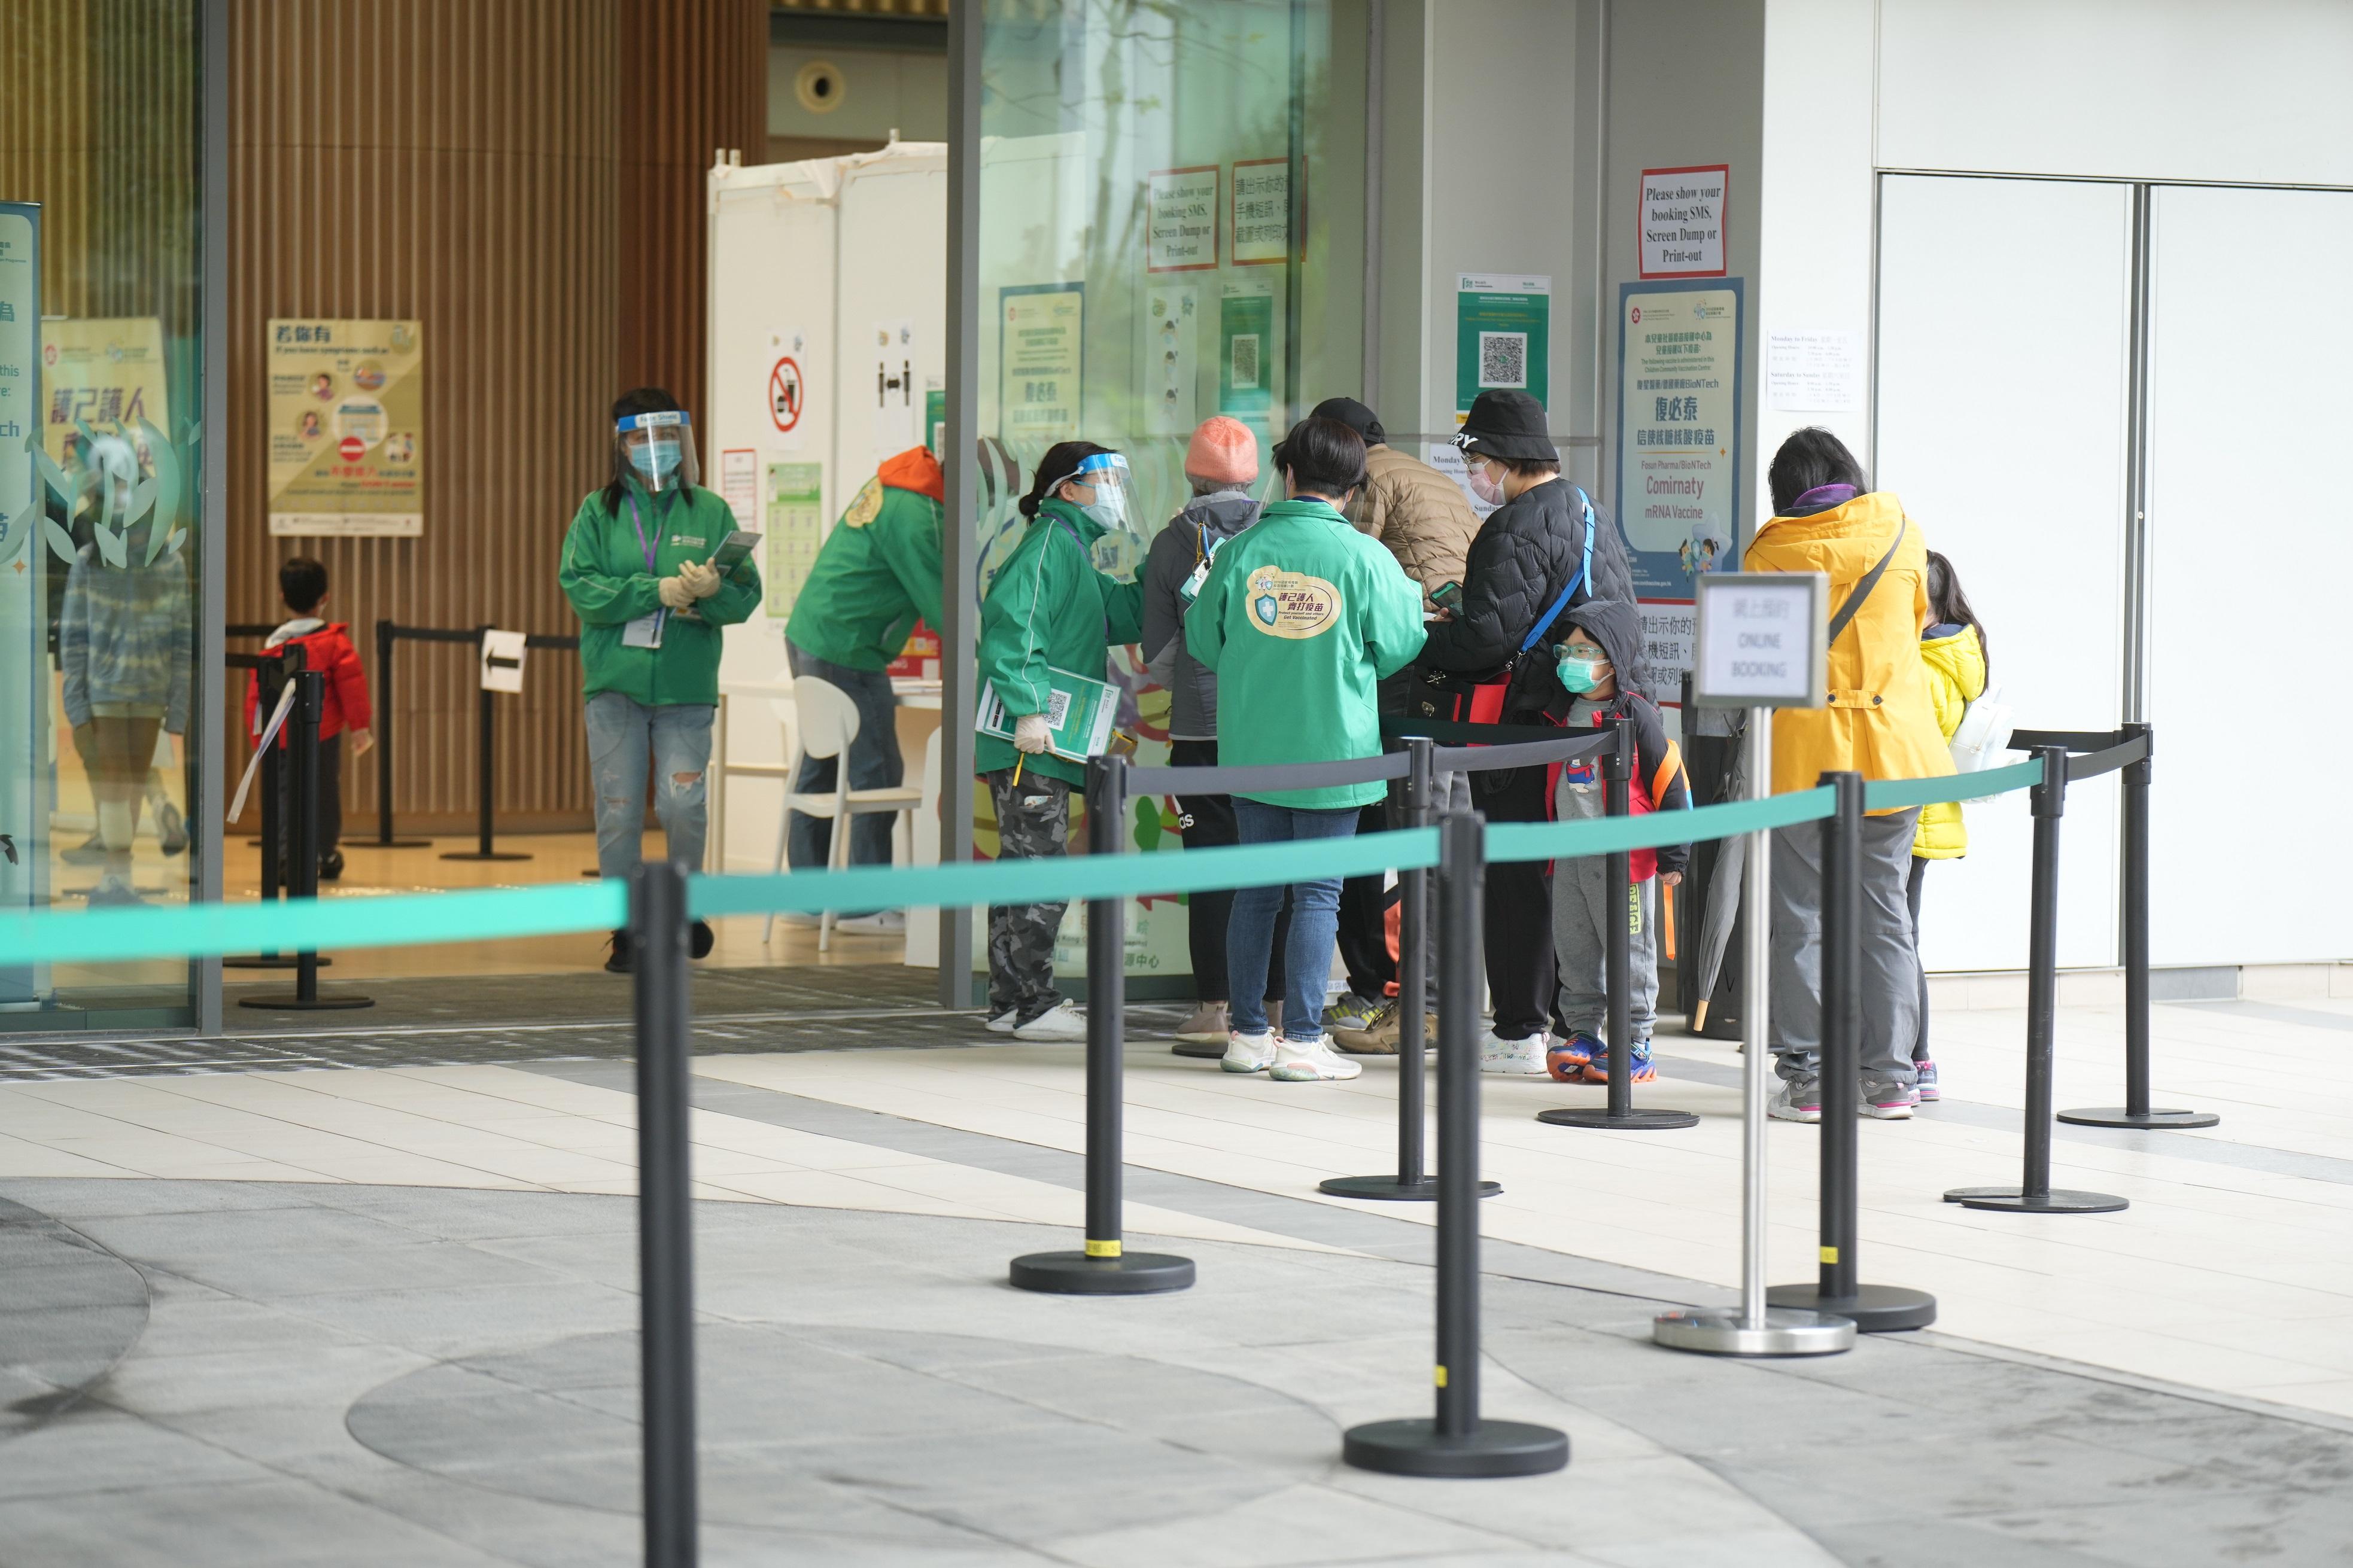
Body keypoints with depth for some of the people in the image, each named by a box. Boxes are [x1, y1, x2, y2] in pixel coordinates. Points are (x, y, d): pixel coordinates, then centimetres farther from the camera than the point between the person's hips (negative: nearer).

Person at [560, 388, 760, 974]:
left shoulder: (710, 512, 6)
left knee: (683, 803, -9)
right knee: (619, 811, 1)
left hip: (686, 686, 0)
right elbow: (581, 588, -6)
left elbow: (747, 595, 1)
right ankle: (626, 927, 13)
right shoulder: (598, 512, 6)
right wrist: (659, 591, -15)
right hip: (614, 683, 0)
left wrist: (711, 590, -21)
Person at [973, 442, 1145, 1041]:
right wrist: (1028, 708, -27)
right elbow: (1013, 621, -22)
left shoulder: (1071, 549, 21)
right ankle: (1031, 1006, -4)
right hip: (1033, 745, -11)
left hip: (1045, 745, 11)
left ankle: (1013, 1002, 19)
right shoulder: (1049, 543, -11)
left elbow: (1126, 615, 21)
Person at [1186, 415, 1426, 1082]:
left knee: (1256, 890, 12)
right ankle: (1301, 1040, 0)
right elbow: (1396, 649, -2)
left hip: (1251, 746, 3)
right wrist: (1414, 599, 17)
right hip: (1333, 749, -3)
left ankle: (1247, 1034, 16)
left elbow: (1203, 640, 5)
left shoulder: (1241, 551, -3)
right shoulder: (1365, 558, -10)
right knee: (1318, 894, 2)